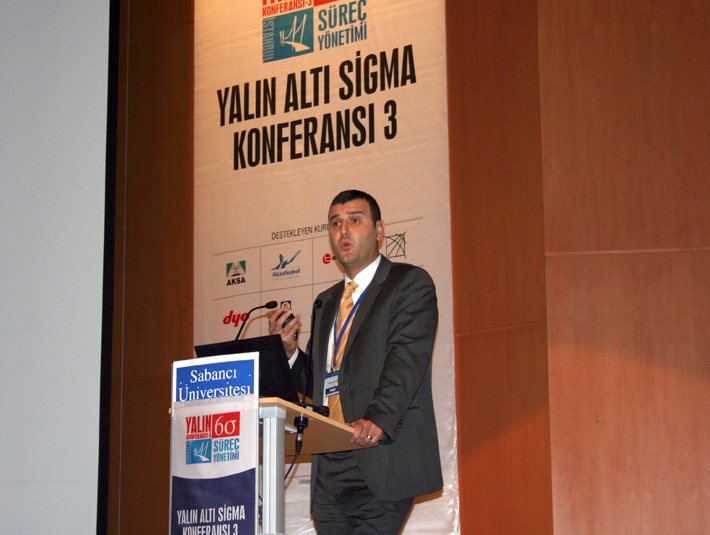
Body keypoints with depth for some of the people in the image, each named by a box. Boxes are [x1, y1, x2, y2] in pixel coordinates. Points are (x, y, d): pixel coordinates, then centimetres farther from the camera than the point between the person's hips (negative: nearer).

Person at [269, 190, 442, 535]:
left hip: (381, 463, -6)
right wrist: (288, 350, 3)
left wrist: (378, 419, -28)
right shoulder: (326, 303, 24)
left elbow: (406, 357, -13)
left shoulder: (410, 283, 2)